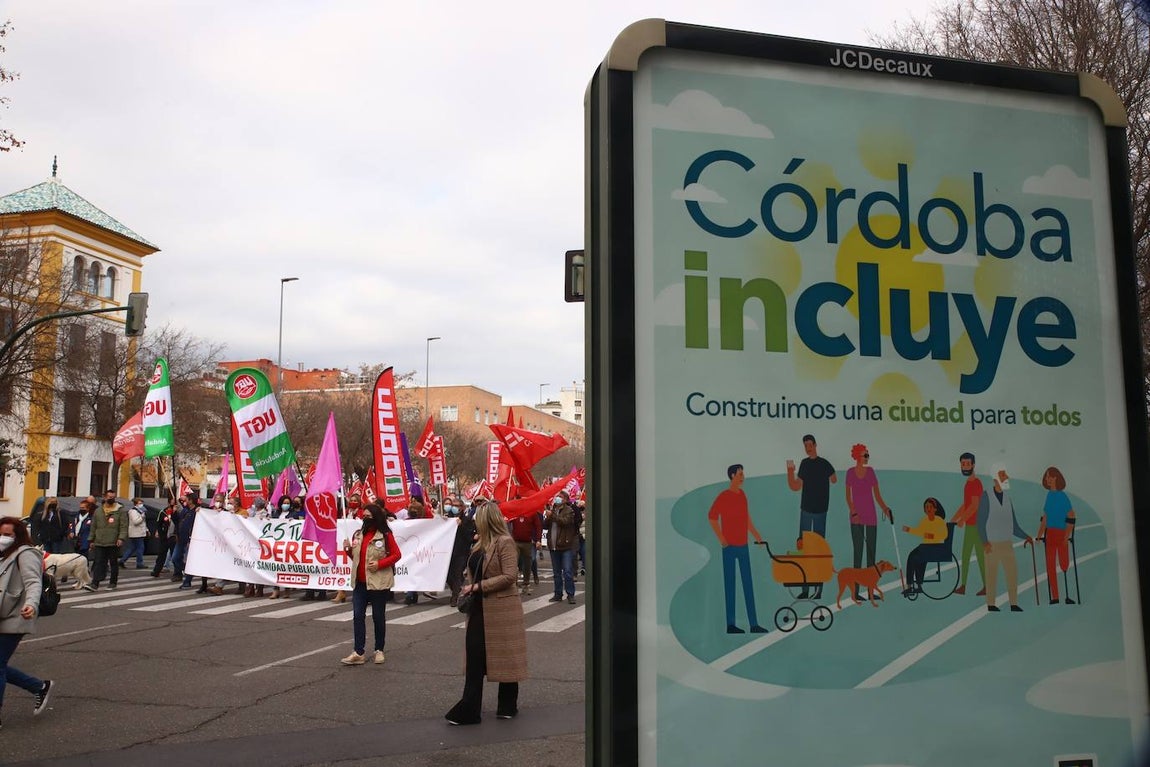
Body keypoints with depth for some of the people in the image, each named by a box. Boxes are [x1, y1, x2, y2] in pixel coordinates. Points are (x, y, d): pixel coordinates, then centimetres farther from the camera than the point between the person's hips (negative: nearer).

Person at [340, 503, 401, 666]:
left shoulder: (385, 535, -9)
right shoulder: (358, 534, 10)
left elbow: (396, 554, -7)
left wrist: (380, 564, -18)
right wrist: (348, 549, -2)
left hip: (378, 583, -5)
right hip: (360, 583, 5)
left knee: (378, 617, 6)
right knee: (358, 616, 0)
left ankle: (379, 651, 20)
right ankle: (359, 653, 3)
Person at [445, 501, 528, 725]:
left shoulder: (505, 542, -14)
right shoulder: (480, 544, 12)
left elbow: (509, 576, -21)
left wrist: (477, 586, -19)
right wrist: (469, 589, 7)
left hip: (500, 608, -8)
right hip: (479, 608, 8)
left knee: (505, 657, 6)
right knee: (474, 656, 5)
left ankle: (508, 706, 21)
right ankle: (469, 709, 8)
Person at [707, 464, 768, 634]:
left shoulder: (742, 494, 12)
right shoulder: (723, 497, -11)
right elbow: (712, 517, -16)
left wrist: (756, 534, 16)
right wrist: (721, 539, -15)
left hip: (743, 545, 8)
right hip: (730, 547, -7)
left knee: (748, 585, 8)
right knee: (730, 584, -1)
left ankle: (754, 624, 12)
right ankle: (730, 624, 6)